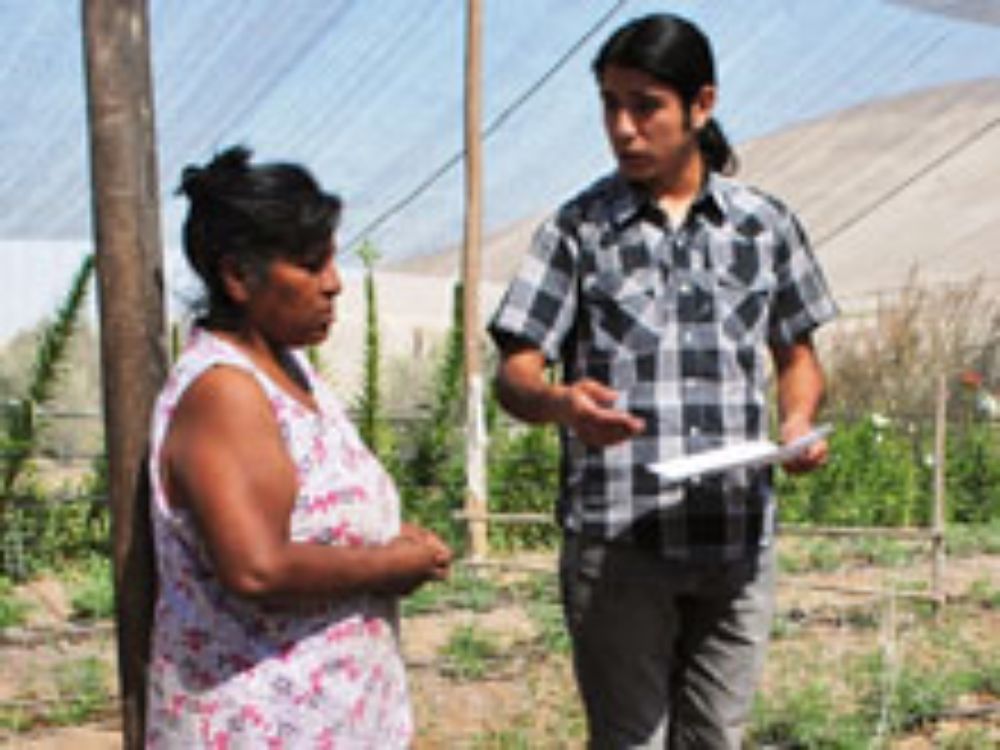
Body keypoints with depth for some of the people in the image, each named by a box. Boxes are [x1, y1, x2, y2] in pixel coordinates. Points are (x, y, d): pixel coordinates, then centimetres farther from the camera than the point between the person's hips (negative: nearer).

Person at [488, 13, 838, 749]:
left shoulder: (766, 224, 7)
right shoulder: (580, 228, 0)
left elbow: (797, 356, 17)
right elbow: (515, 373, -3)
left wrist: (800, 420, -5)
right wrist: (560, 403, -26)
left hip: (738, 539, 2)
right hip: (617, 541, -2)